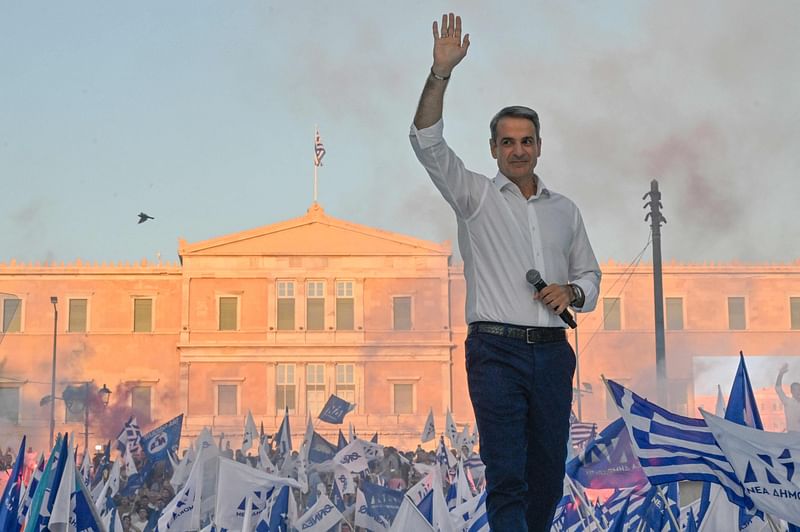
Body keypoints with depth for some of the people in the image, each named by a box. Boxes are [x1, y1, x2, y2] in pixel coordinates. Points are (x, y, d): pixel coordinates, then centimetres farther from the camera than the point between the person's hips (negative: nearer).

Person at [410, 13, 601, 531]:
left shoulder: (565, 210, 17)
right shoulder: (475, 195, 6)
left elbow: (590, 274, 24)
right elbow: (428, 142, -7)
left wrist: (571, 291, 0)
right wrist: (441, 72, -17)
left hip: (552, 352, 4)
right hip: (496, 350, -4)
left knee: (548, 476, 7)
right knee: (507, 478, -12)